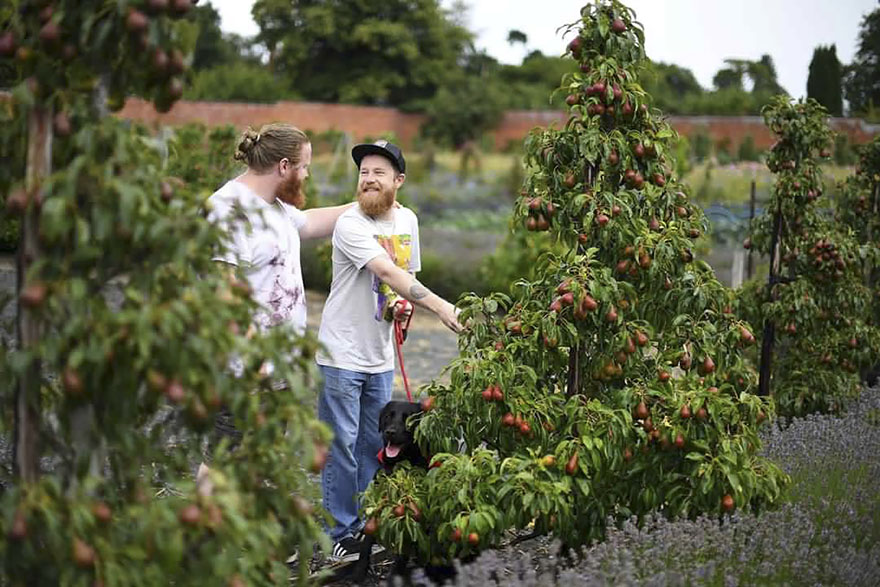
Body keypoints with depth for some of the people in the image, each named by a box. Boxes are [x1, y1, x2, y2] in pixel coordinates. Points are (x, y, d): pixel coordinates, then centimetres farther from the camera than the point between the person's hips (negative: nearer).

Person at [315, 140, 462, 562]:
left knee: (375, 445, 13)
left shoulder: (407, 220, 7)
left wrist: (401, 302, -3)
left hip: (380, 355, 6)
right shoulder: (351, 224, -17)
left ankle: (369, 526, 25)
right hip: (342, 354, -6)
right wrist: (438, 305, -35)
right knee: (342, 445, 0)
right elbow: (388, 272, -27)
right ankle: (344, 533, 10)